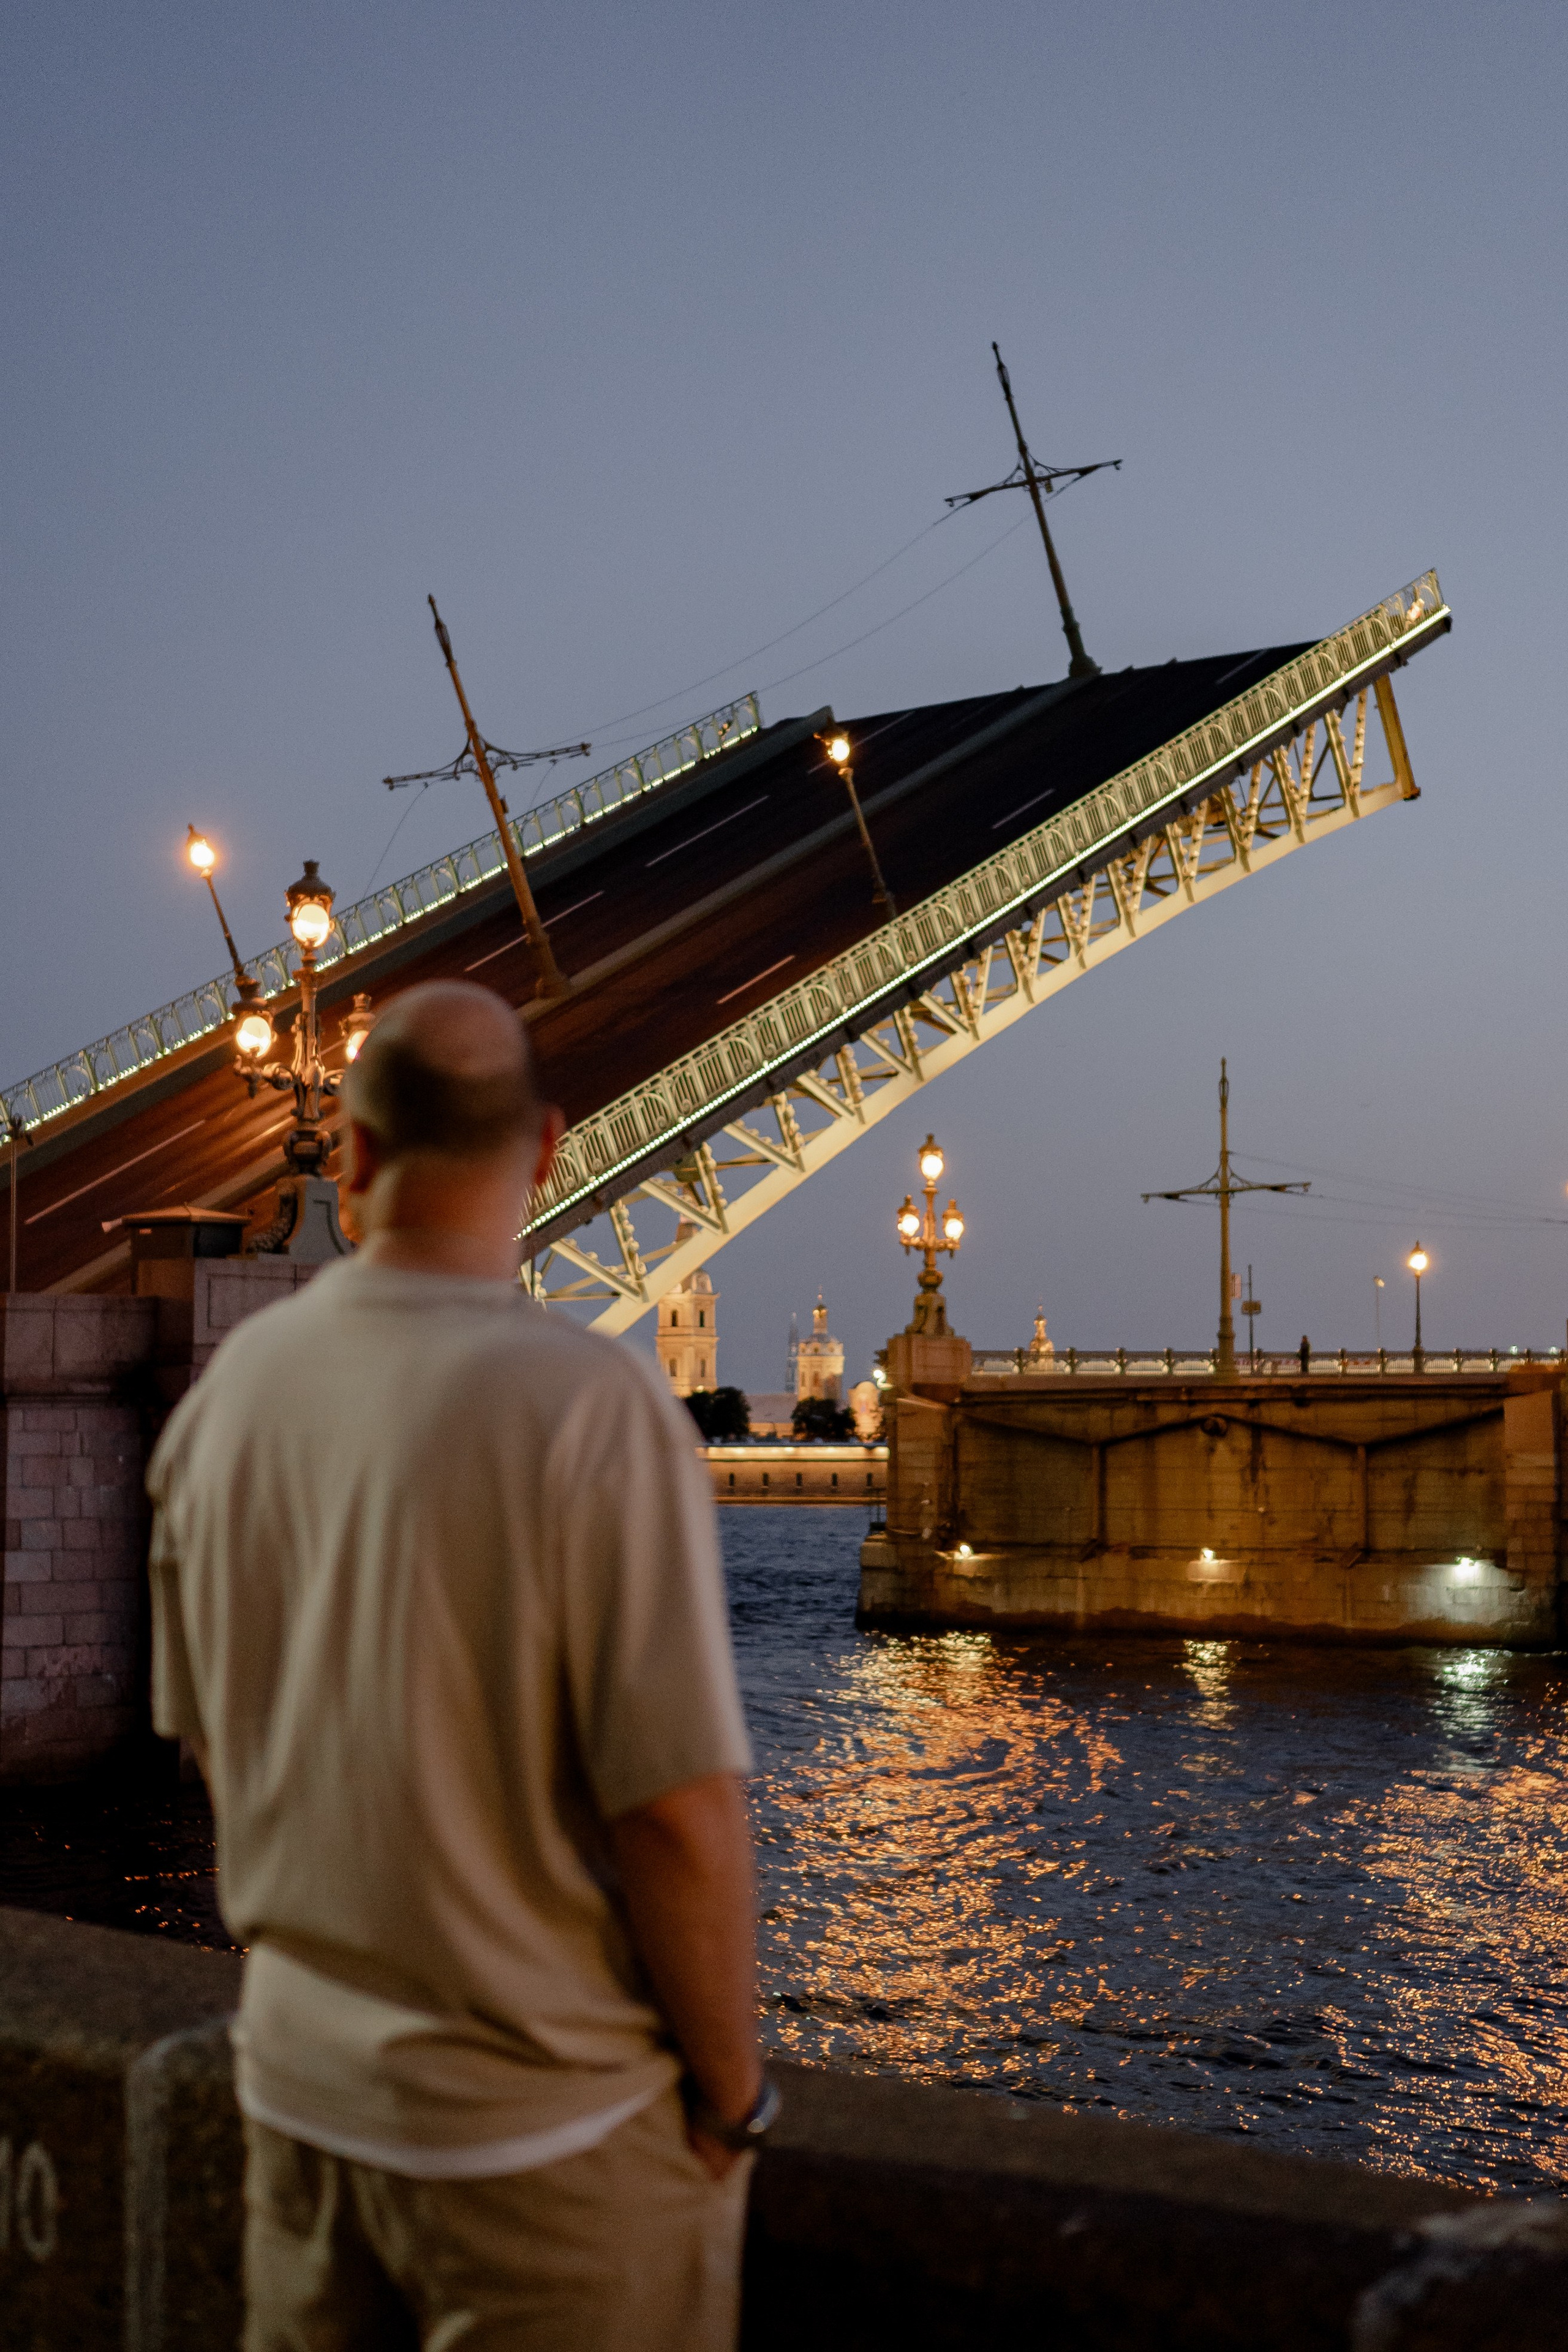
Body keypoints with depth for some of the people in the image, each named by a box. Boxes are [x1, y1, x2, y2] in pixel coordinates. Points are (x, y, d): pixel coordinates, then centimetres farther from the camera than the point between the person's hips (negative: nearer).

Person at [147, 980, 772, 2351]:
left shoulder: (230, 1389, -3)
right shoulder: (592, 1407, -22)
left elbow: (213, 1742, 8)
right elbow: (677, 1814, -21)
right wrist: (732, 2087, -6)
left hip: (298, 2083, 6)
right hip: (540, 2124, -5)